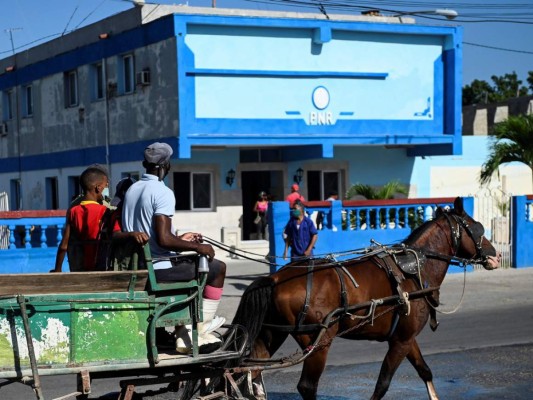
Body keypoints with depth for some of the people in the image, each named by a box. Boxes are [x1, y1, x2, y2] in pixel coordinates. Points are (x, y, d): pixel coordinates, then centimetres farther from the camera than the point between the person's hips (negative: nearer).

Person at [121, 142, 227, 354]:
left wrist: (181, 239, 24)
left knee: (187, 269, 32)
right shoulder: (163, 193, -17)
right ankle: (201, 328, 13)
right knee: (218, 267, 7)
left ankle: (184, 336, 25)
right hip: (159, 268, -9)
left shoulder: (132, 190, 10)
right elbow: (163, 239, -25)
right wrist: (197, 247, -13)